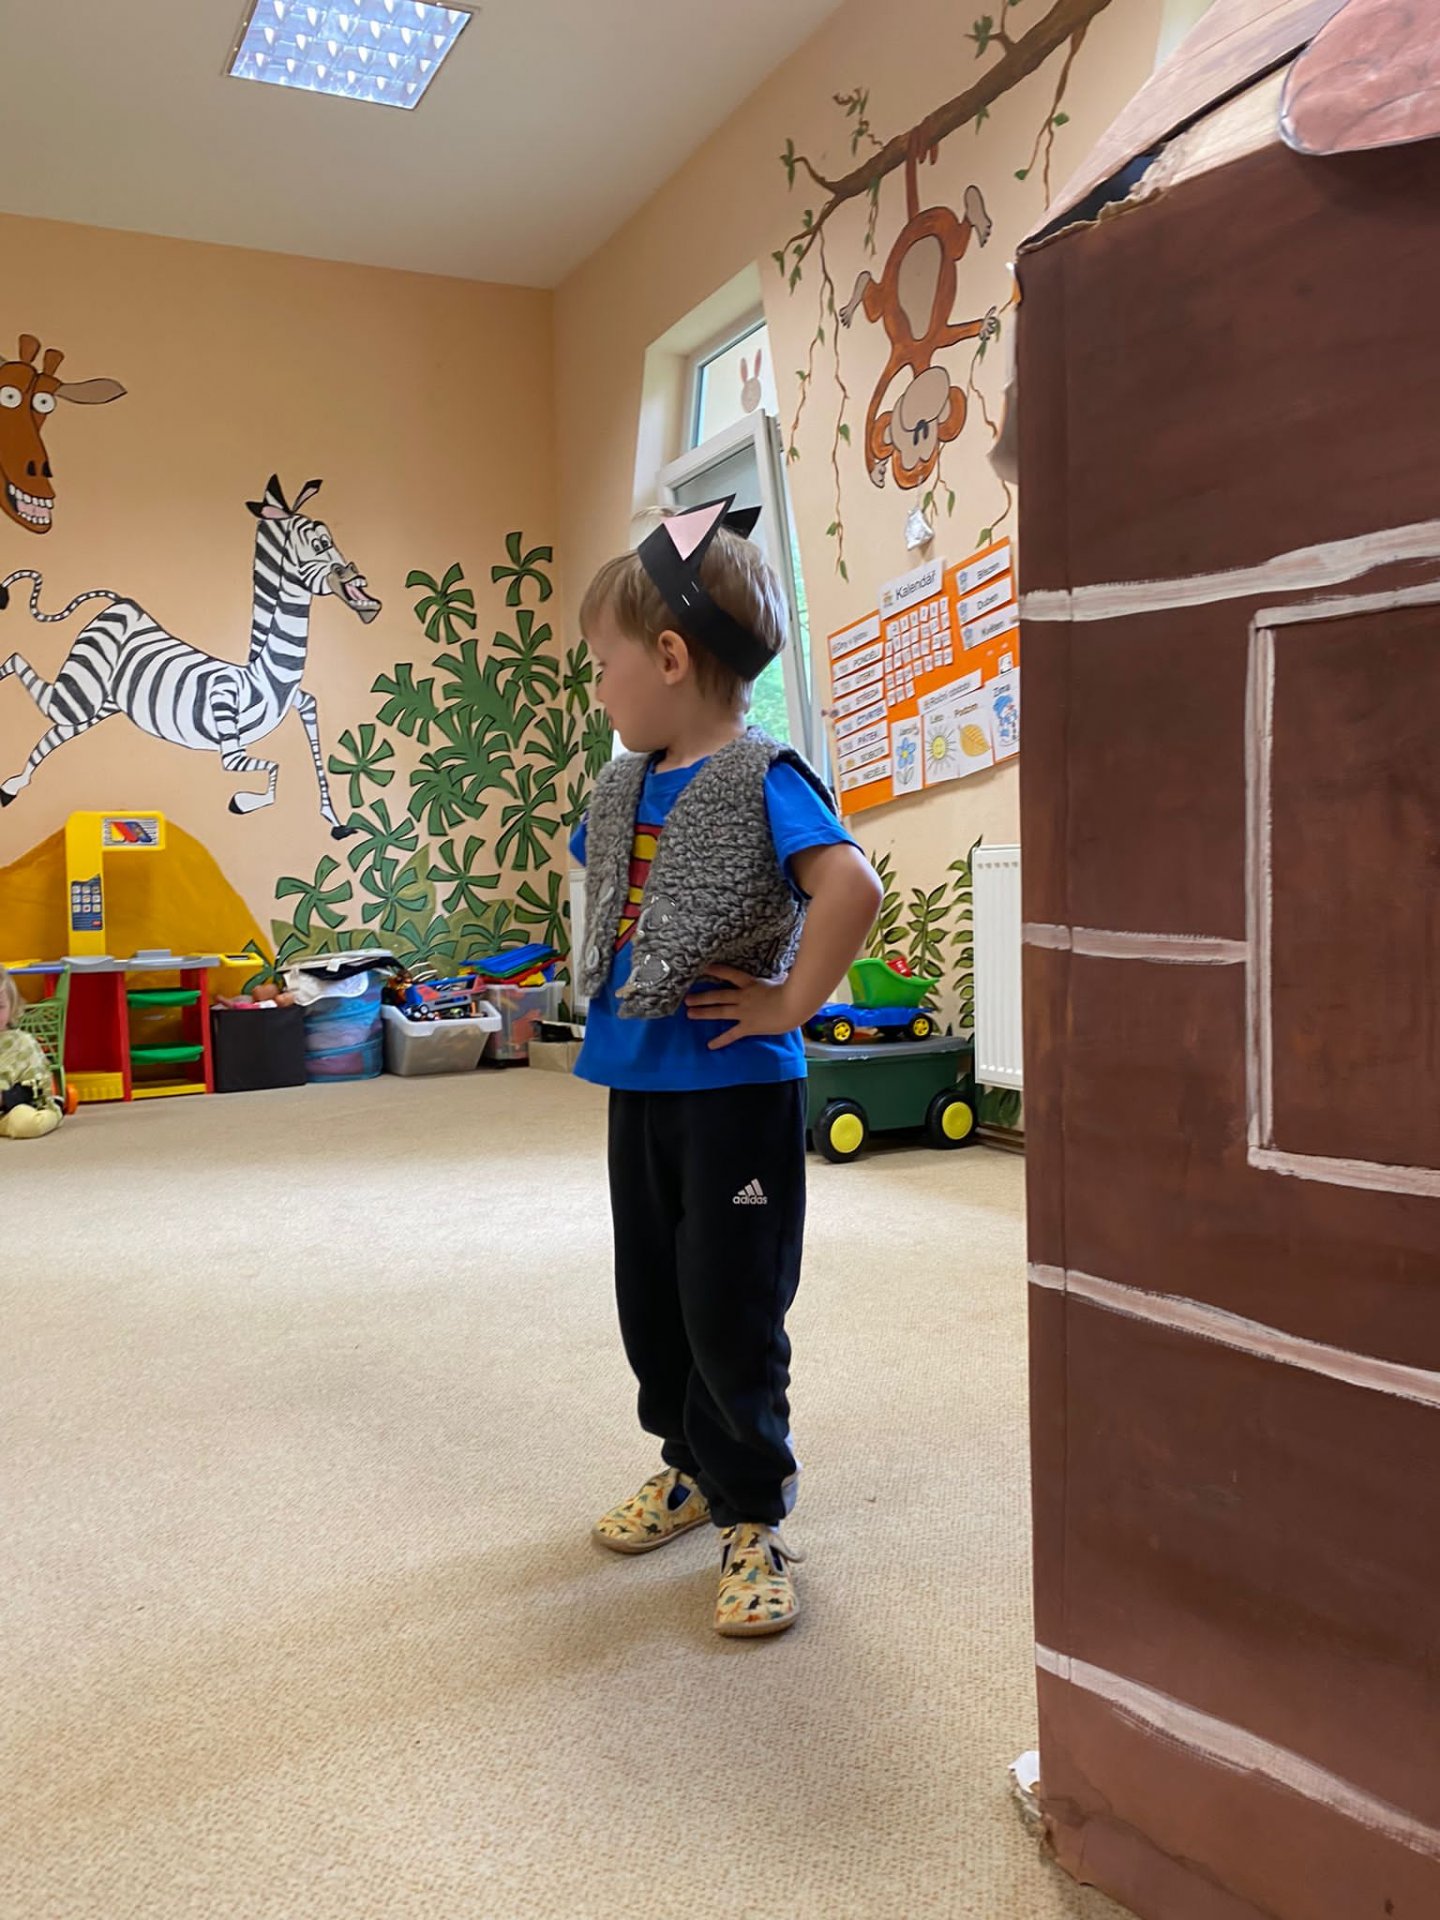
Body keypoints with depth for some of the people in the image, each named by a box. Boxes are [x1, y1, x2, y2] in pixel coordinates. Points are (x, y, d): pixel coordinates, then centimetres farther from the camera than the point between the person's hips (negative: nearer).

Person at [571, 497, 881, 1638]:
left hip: (735, 1087, -8)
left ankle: (753, 1515, 19)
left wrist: (789, 1004, -23)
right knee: (650, 1297, 18)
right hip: (637, 1081, 8)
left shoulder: (763, 779, -16)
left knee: (731, 1310, 0)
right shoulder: (624, 786, 9)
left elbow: (851, 887, -30)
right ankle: (692, 1467, 38)